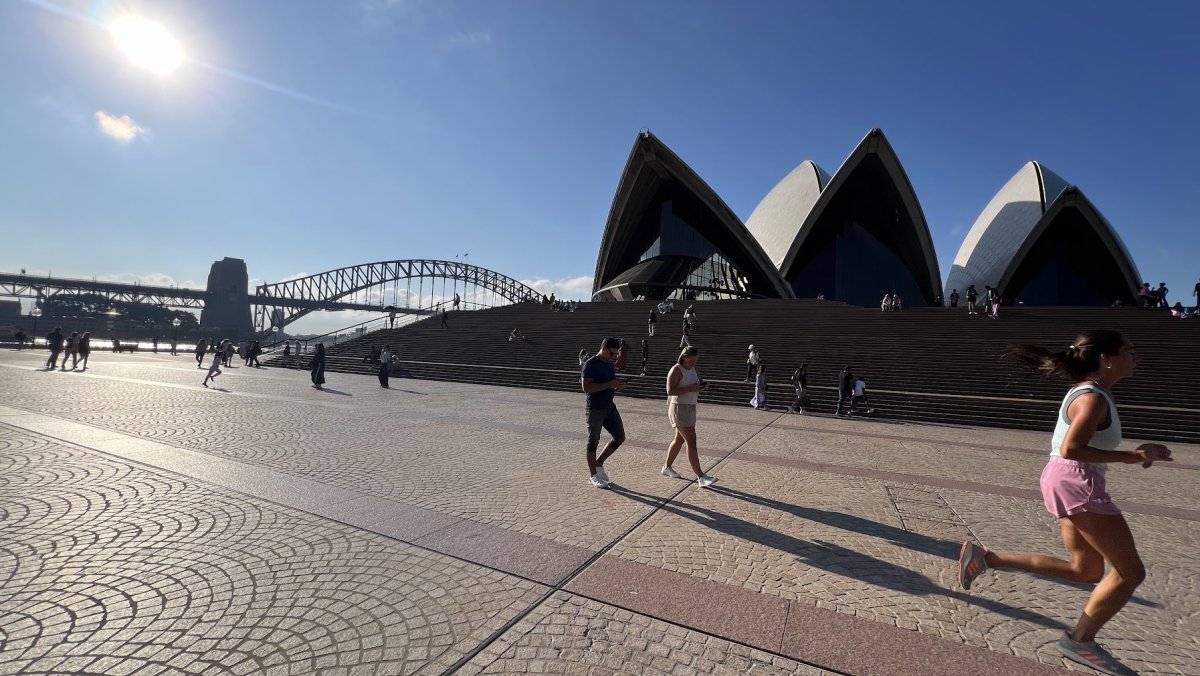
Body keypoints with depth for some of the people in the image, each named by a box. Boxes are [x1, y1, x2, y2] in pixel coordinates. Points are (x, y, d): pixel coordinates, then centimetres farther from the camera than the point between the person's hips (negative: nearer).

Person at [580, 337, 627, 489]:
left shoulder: (610, 364, 11)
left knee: (619, 437, 8)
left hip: (609, 407, 8)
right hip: (594, 409, -8)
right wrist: (609, 385, -26)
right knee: (593, 442, 4)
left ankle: (599, 464, 24)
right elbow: (586, 387, -23)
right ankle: (594, 476, 18)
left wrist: (617, 386, 0)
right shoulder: (590, 364, -14)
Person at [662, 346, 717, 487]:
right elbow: (670, 391, -23)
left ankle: (667, 467, 34)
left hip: (690, 408, 9)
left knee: (679, 440, 18)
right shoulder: (676, 370, -14)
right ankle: (701, 477, -12)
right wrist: (690, 388, -27)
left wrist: (703, 385, -3)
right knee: (691, 441, -12)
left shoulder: (693, 369, 11)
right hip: (679, 408, -9)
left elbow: (700, 381, 21)